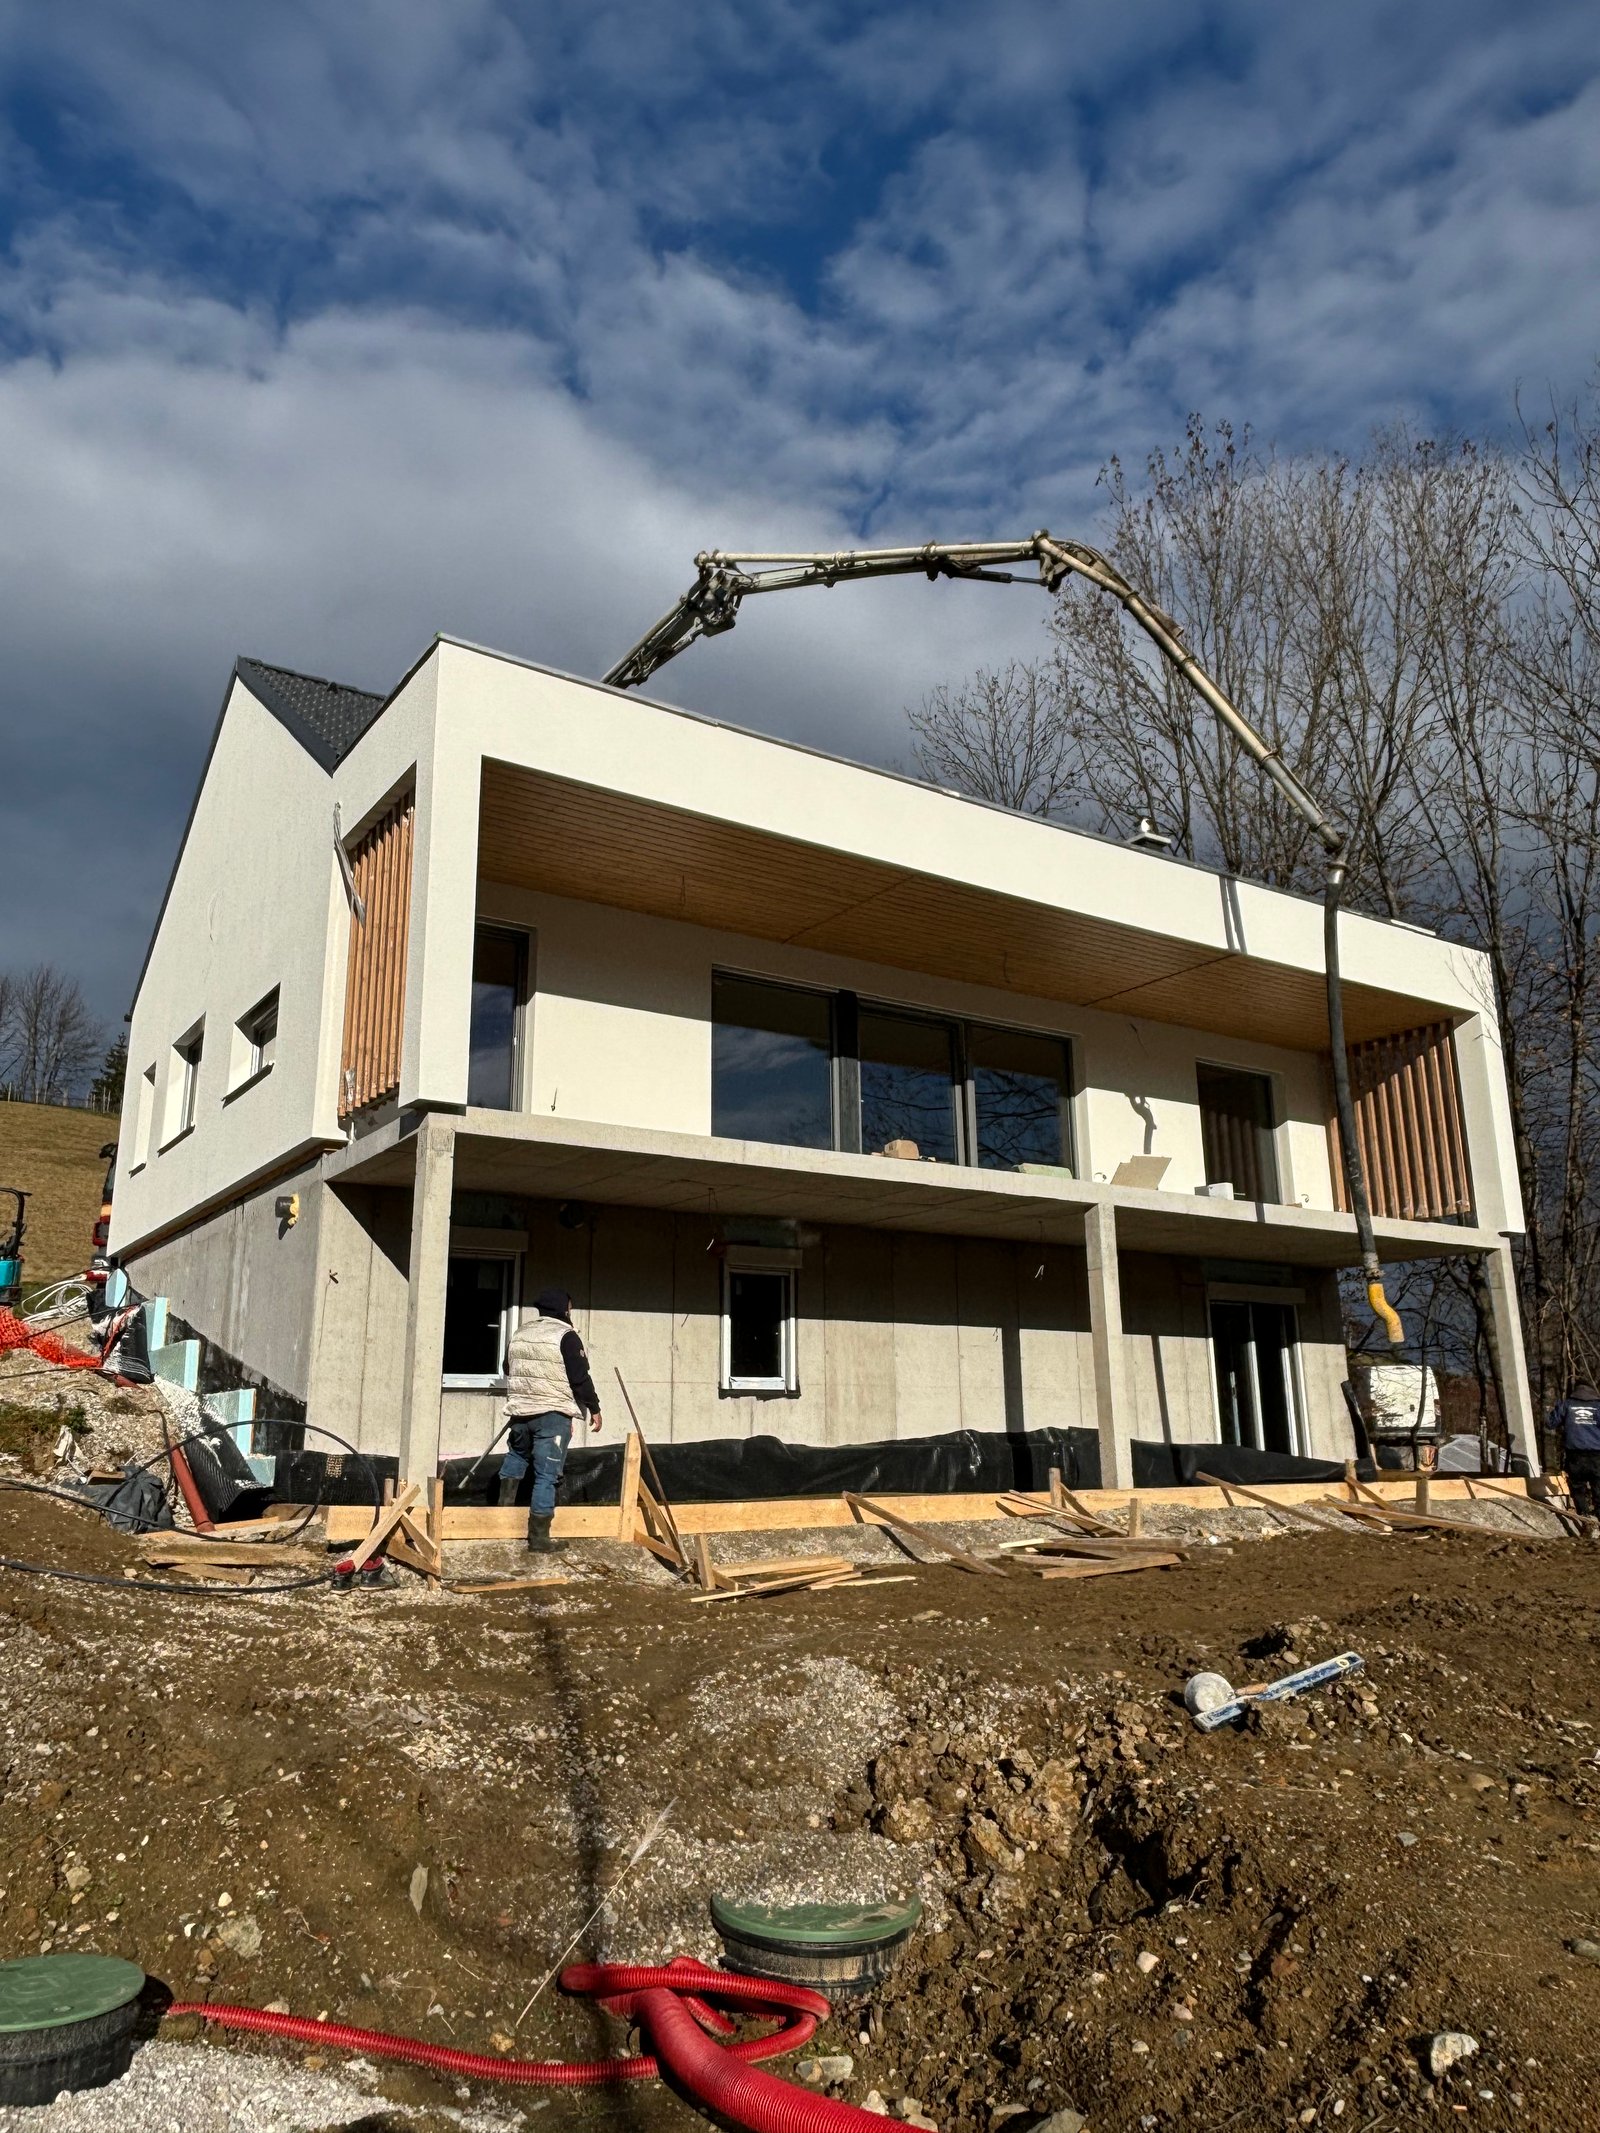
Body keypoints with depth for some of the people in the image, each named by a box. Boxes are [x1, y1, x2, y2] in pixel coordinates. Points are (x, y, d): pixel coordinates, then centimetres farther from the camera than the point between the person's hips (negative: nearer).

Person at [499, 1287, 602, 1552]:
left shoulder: (519, 1333, 11)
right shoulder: (565, 1335, -10)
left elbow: (508, 1370, 24)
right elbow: (580, 1378, -12)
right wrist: (594, 1408, -2)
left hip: (520, 1411, 6)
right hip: (553, 1414, -6)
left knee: (517, 1453, 34)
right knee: (546, 1476, -2)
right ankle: (539, 1538, -1)